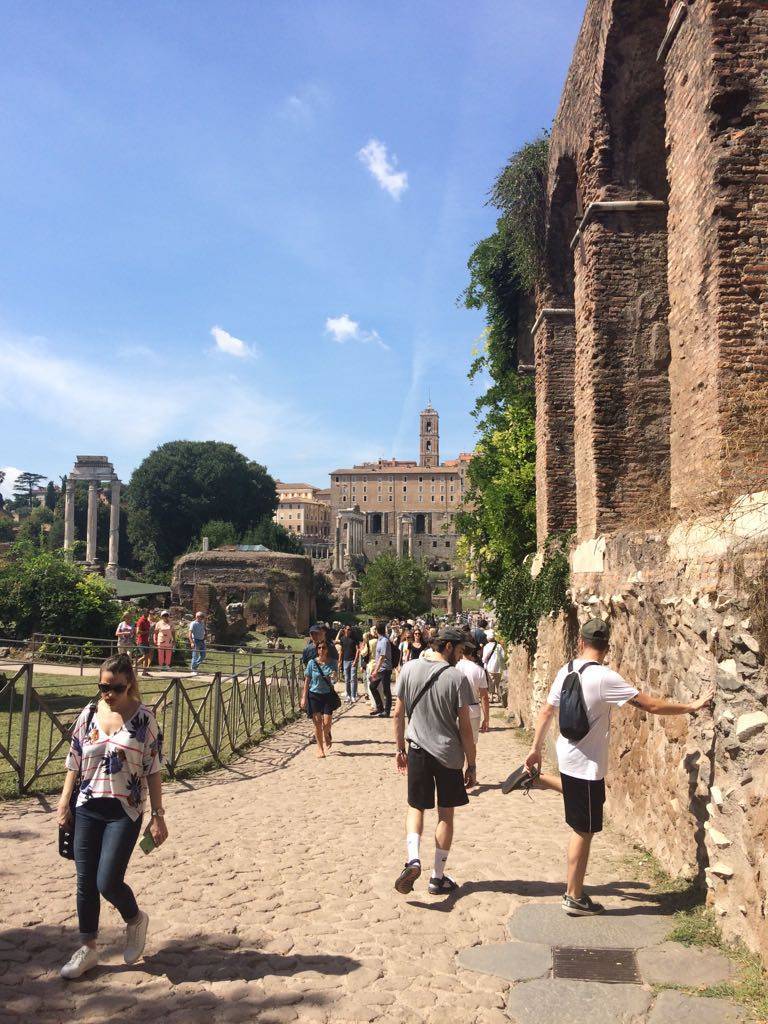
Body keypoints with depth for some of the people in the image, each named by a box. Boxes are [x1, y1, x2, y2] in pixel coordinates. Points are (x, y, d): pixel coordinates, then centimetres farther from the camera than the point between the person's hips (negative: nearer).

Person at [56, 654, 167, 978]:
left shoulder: (144, 718, -9)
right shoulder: (89, 714, 1)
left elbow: (153, 770, -7)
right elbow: (74, 762, 10)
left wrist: (157, 815, -7)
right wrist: (64, 803, 6)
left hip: (125, 812, -4)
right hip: (87, 809, 4)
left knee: (108, 881, -7)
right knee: (85, 882, 9)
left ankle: (135, 920, 24)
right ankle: (87, 948, 27)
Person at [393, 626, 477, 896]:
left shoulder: (410, 669, -2)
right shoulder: (456, 677, -12)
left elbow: (398, 714, 3)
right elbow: (465, 727, -10)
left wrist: (400, 748, 15)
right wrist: (472, 765, 0)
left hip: (418, 751, 2)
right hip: (449, 754, -2)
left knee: (416, 807, 17)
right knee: (446, 813, 13)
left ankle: (412, 859, -6)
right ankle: (438, 878, 20)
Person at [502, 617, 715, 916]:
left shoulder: (565, 671, 0)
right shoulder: (605, 678, -22)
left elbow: (547, 712, 8)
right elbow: (651, 705, -20)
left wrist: (536, 749, 19)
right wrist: (692, 706, -8)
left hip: (568, 755, 7)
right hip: (586, 764, -7)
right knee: (584, 830, 5)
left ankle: (532, 778, 30)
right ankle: (574, 898, 16)